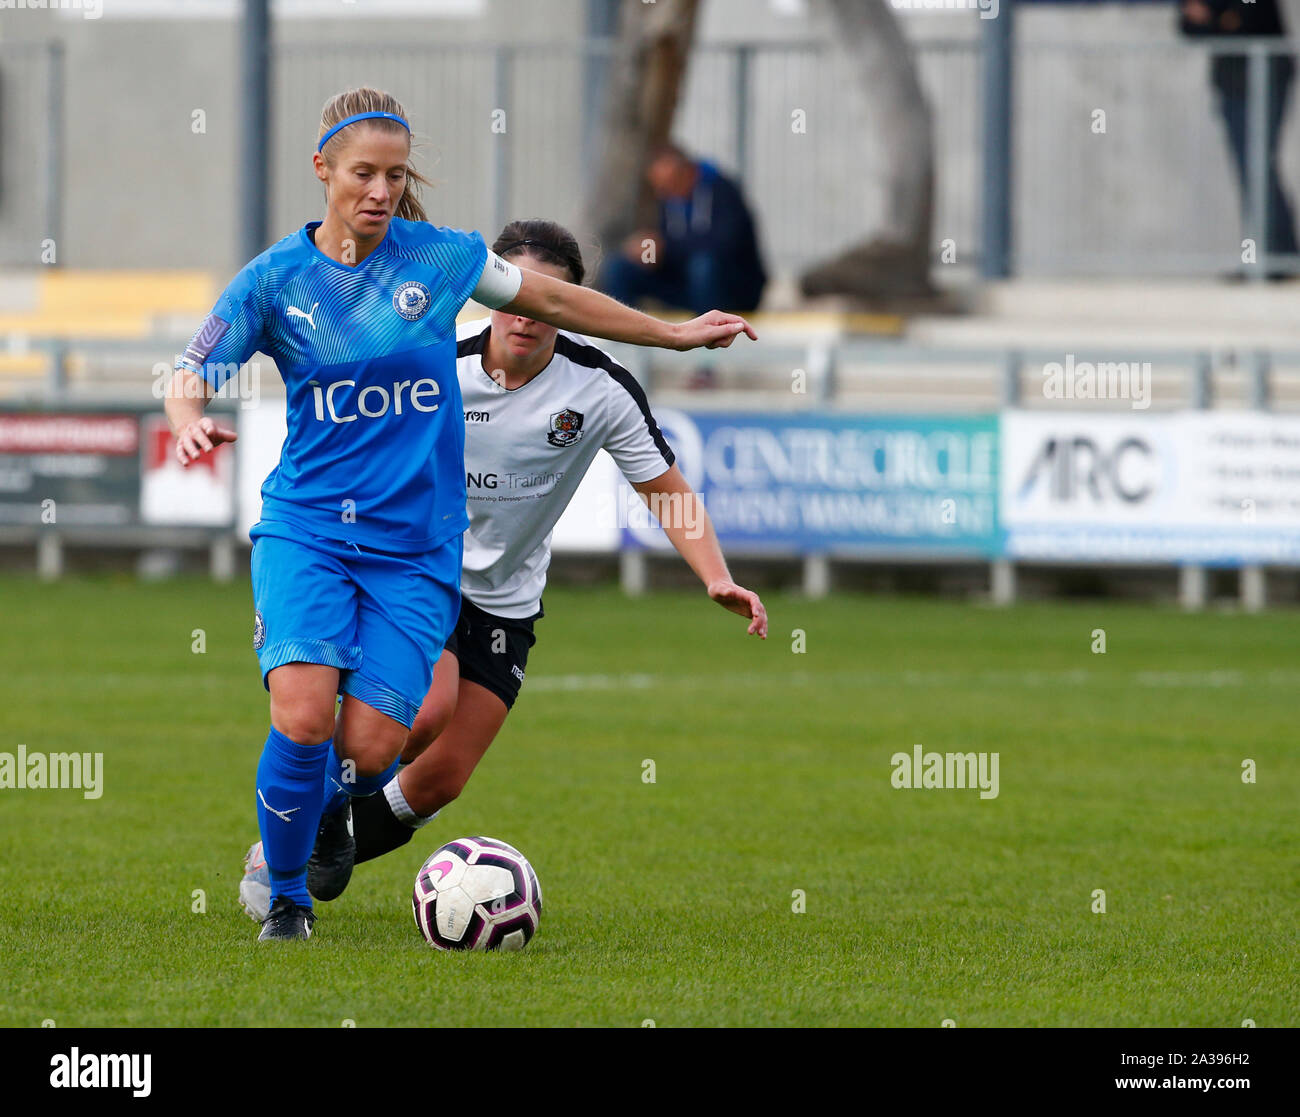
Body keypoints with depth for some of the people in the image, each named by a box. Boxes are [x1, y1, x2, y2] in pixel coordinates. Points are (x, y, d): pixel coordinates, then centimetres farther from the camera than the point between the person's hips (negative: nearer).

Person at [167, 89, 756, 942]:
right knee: (304, 716, -23)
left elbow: (550, 299, 17)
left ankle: (305, 820, 25)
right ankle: (287, 897, -2)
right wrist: (191, 423, -24)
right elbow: (190, 380, 1)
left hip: (417, 548, 1)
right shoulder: (273, 280, 0)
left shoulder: (441, 257, 3)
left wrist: (676, 334, 25)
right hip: (306, 527, -1)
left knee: (370, 751, -10)